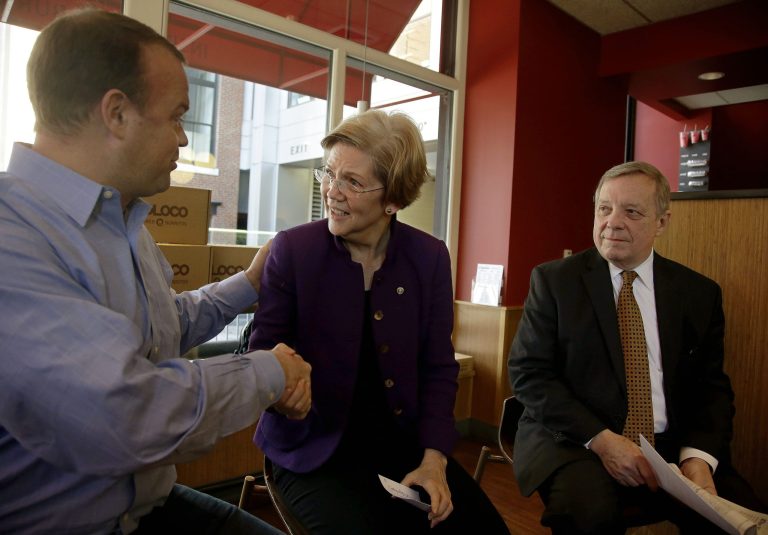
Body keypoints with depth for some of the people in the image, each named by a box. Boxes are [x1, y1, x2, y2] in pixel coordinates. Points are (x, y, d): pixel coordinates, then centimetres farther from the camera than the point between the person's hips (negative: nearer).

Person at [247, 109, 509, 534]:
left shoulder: (429, 256, -2)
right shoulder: (292, 248, -9)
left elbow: (439, 367, 1)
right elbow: (263, 352, -6)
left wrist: (433, 460, -8)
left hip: (402, 441, 3)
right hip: (314, 448, -2)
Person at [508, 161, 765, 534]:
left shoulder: (700, 293, 8)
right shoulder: (553, 280, -1)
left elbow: (712, 387, 8)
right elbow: (528, 372, -5)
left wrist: (698, 456, -11)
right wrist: (600, 438, -16)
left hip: (674, 447, 4)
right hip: (576, 440, -3)